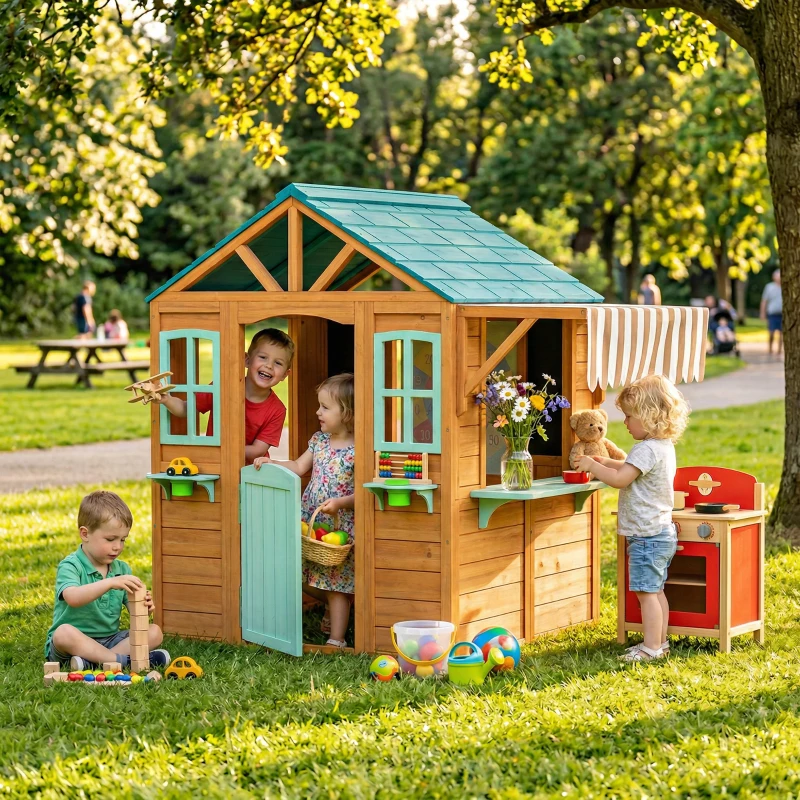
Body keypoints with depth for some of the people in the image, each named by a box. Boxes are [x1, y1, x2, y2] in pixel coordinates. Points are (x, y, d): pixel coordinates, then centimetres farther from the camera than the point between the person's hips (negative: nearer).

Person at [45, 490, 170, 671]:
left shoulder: (122, 569, 9)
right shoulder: (71, 566, -11)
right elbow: (73, 598, -32)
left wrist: (143, 607, -19)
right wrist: (110, 583, -42)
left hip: (110, 640, 6)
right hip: (75, 642, -6)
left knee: (154, 632, -12)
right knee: (64, 633, -37)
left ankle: (93, 661, -27)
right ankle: (124, 659, -32)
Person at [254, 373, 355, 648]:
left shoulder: (357, 450, -17)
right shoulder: (319, 440, 5)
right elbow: (298, 467, 12)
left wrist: (340, 503, -28)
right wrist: (270, 462, 1)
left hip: (339, 526, -7)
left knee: (336, 584, 2)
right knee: (305, 579, 13)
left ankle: (336, 640, 12)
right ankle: (332, 605, 41)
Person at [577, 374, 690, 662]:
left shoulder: (647, 449, -21)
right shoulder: (664, 447, 12)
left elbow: (620, 479, -27)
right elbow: (632, 469, 28)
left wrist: (591, 466, -14)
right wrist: (605, 463, 17)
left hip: (647, 536, -10)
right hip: (662, 533, 10)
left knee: (646, 592, -7)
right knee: (655, 591, 16)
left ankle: (651, 647, -4)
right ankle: (660, 642, 22)